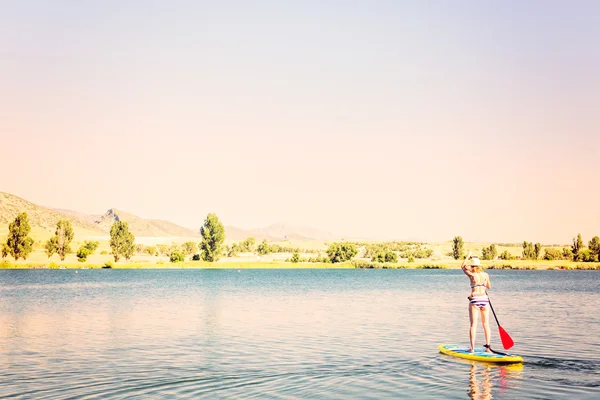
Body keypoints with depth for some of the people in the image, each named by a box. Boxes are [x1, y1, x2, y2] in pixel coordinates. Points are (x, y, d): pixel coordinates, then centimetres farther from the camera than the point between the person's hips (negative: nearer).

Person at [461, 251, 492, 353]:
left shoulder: (471, 275, -3)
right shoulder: (486, 275, 6)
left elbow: (463, 266, 15)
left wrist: (468, 256, 24)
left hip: (474, 300, -3)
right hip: (485, 300, 3)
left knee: (473, 324, 0)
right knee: (486, 324, 8)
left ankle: (472, 348, -2)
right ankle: (488, 346, 8)